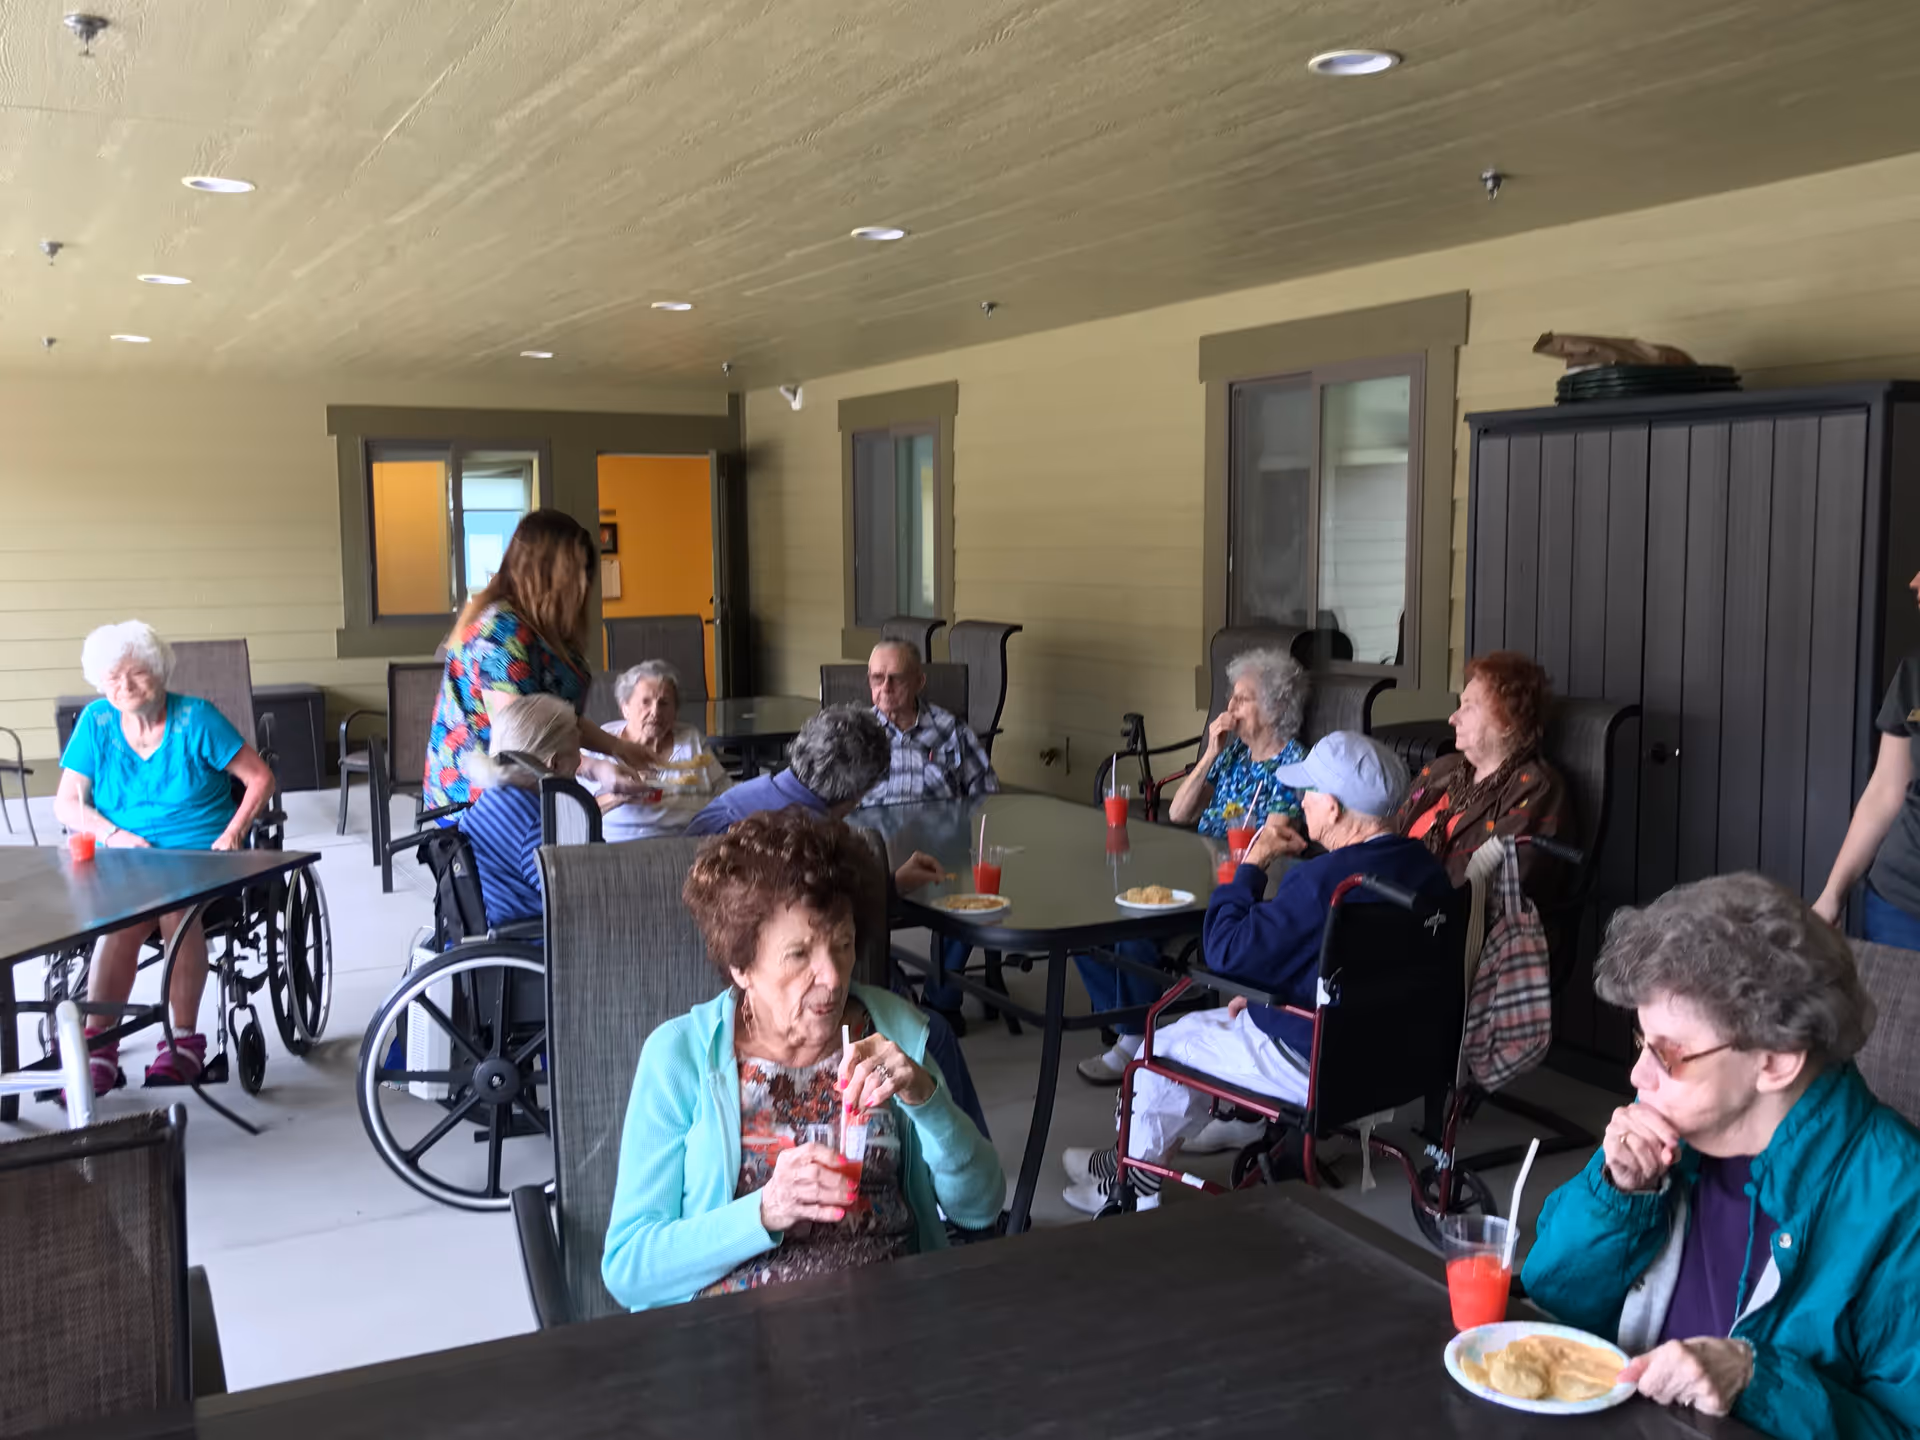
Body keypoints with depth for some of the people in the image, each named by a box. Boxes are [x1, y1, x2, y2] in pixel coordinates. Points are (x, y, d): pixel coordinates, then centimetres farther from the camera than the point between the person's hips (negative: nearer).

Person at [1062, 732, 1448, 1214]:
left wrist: (1252, 864, -12)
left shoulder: (1321, 880, -31)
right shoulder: (1424, 866, -2)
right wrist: (1261, 992, 11)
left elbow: (1226, 952, -23)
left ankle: (1132, 1184, 32)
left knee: (1167, 1045, 14)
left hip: (1312, 1065, -8)